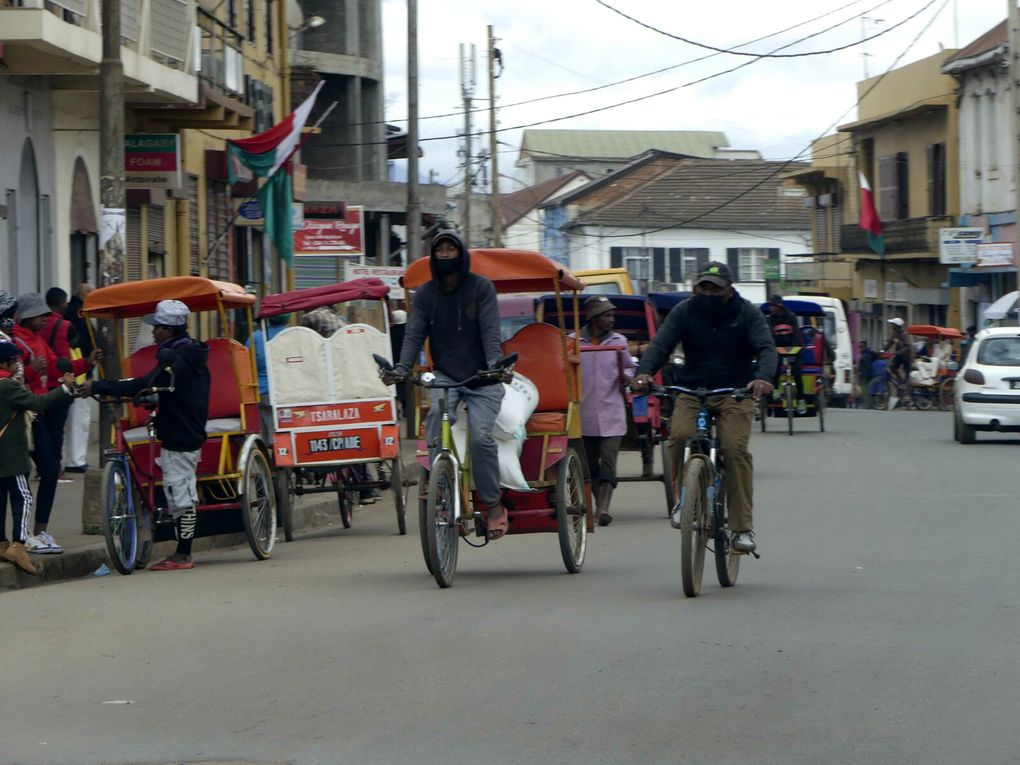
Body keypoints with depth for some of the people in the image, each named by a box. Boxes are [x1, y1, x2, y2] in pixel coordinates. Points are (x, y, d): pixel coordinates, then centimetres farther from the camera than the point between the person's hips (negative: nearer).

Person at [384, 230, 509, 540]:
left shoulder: (481, 287, -2)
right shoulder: (425, 293, 6)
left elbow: (490, 331, -12)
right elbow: (414, 334, -3)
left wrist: (495, 365, -29)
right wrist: (401, 370, -19)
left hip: (481, 378, -2)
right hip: (445, 375, 2)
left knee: (480, 436, -21)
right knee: (437, 412, -30)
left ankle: (494, 505, -7)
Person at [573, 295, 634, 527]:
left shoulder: (618, 341, 6)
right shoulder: (573, 342, 0)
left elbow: (629, 368, 17)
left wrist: (625, 377, -5)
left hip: (612, 414, 0)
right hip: (584, 413, 0)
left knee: (608, 462, -11)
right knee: (590, 463, 10)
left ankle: (604, 508, -18)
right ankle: (599, 504, 26)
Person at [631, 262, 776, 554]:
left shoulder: (747, 313, -1)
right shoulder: (685, 311, 2)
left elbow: (766, 348, -13)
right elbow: (660, 344, -10)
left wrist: (764, 378, -36)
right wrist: (644, 373, -31)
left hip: (735, 393, -1)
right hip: (692, 391, 2)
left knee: (735, 448, -23)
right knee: (680, 436, -28)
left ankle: (743, 527, -18)